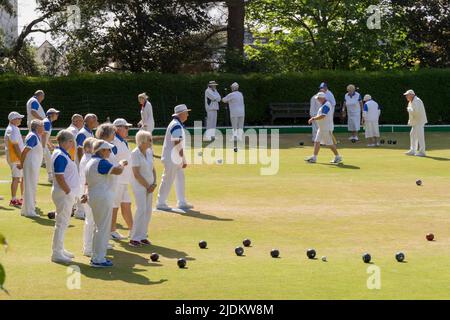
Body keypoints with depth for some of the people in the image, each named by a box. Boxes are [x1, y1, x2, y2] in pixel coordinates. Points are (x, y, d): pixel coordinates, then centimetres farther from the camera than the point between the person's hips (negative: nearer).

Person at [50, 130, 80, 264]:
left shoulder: (62, 154, 12)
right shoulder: (60, 156, -19)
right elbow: (59, 178, -23)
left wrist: (71, 193, 17)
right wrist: (69, 192, -19)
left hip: (67, 193, 10)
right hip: (63, 193, -10)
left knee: (63, 222, 17)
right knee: (61, 223, -5)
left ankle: (60, 249, 25)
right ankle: (57, 253, 0)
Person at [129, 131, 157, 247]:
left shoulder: (149, 152, 8)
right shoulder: (135, 153, -14)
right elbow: (136, 174, -16)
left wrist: (154, 184, 2)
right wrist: (147, 186, -11)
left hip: (149, 185, 7)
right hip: (139, 185, -7)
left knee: (148, 211, 5)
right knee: (141, 209, -12)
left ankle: (143, 236, 13)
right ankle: (134, 238, -7)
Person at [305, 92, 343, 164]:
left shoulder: (326, 105, -18)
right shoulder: (323, 105, 14)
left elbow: (322, 116, -27)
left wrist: (313, 118, -20)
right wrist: (314, 118, 8)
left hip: (326, 128, -10)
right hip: (321, 128, 10)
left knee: (330, 143, -4)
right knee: (317, 141, 7)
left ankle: (338, 157, 7)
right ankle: (314, 157, 9)